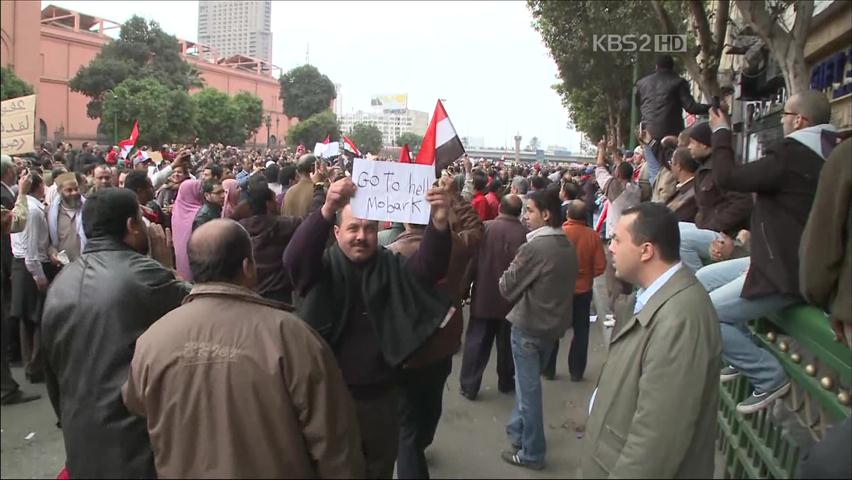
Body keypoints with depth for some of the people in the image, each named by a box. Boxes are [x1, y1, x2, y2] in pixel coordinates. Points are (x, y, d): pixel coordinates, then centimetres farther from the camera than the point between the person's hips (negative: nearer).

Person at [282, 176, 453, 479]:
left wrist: (439, 224, -38)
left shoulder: (392, 267, 0)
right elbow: (294, 258, -27)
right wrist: (327, 210, -44)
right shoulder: (324, 266, -6)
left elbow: (430, 267, -17)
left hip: (379, 394, 2)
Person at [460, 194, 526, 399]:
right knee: (507, 343, 16)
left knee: (476, 342, 8)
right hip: (511, 298, 0)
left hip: (483, 296, 0)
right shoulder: (524, 234, -13)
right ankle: (506, 382, 29)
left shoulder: (484, 228, -12)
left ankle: (469, 386, 13)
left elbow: (471, 261, -8)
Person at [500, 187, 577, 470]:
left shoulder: (534, 248, -22)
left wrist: (508, 276, 6)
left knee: (528, 388, 5)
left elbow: (507, 288, -14)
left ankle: (532, 453, 17)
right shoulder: (568, 247, 2)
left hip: (529, 326, -7)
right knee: (527, 382, 23)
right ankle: (517, 430, 38)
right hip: (554, 324, 8)